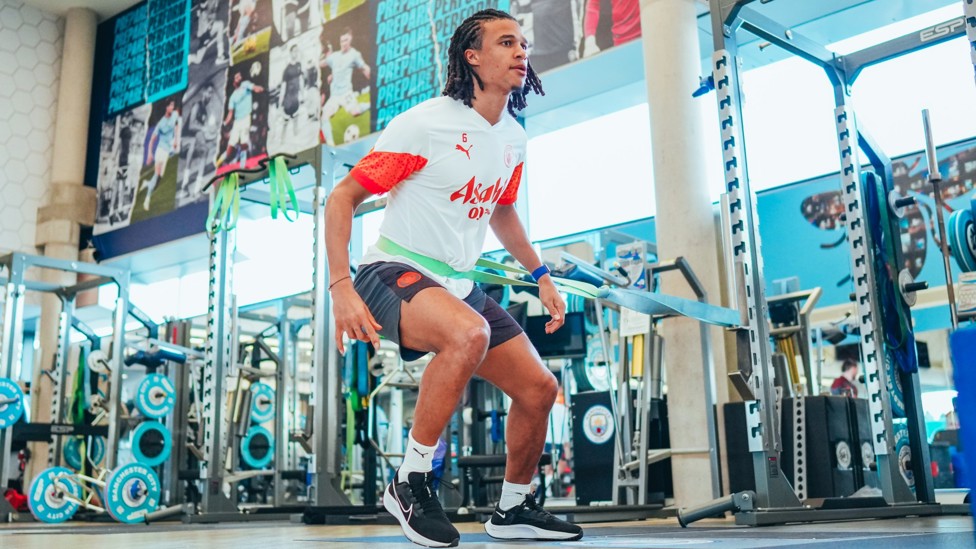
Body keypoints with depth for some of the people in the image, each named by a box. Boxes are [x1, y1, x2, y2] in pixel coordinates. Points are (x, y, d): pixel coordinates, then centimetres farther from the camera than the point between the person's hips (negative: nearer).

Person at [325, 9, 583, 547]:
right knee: (470, 332, -38)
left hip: (460, 287, 8)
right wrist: (341, 286, -22)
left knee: (539, 388, 2)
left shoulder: (514, 138, 7)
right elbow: (342, 197, -13)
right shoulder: (425, 123, -15)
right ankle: (410, 481, -20)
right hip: (394, 274, -7)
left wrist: (540, 274, 18)